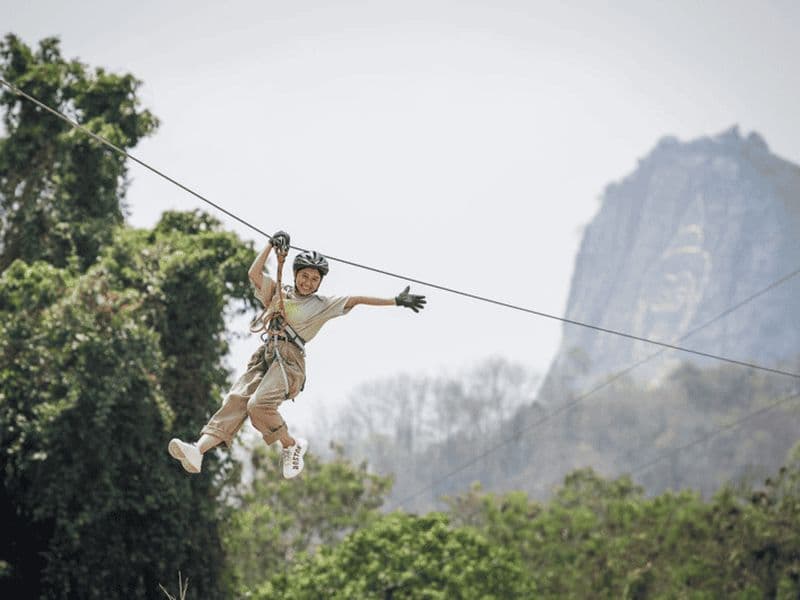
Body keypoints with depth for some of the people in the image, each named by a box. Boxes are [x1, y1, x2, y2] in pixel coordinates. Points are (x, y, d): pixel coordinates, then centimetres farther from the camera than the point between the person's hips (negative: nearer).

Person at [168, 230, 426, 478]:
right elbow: (254, 273, 14)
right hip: (264, 356, 4)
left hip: (289, 360, -4)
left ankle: (291, 445, -7)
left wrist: (397, 301, 8)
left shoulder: (323, 305, 15)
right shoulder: (278, 293, 24)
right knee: (235, 402, -17)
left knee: (259, 405, -29)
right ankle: (198, 451, -34)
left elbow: (356, 300, 11)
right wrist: (272, 245, 10)